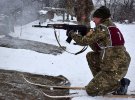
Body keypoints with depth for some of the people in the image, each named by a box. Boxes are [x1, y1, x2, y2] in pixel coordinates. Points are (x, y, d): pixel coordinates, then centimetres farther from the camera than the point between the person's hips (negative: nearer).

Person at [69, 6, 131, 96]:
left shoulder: (102, 28, -12)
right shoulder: (110, 26, 15)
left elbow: (84, 41, -7)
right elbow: (98, 49, 16)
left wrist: (72, 34, 11)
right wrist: (89, 34, 10)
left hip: (115, 69, -9)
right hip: (119, 63, 9)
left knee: (90, 90, -1)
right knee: (91, 56, 20)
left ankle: (120, 84, 0)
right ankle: (101, 81, 19)